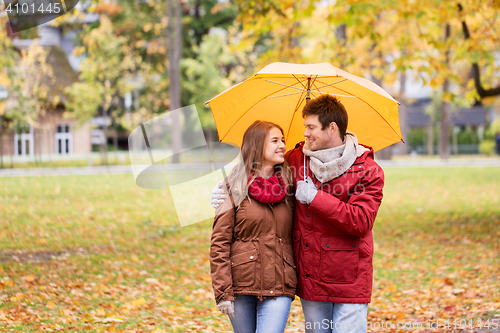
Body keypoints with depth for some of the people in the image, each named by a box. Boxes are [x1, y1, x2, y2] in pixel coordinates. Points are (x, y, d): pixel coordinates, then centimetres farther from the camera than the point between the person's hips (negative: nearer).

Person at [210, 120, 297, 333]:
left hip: (279, 286, 1)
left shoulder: (288, 187, 9)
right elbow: (219, 243, -4)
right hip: (241, 285, -1)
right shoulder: (235, 188, -1)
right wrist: (223, 292, -10)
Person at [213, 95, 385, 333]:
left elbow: (361, 222, -18)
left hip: (350, 284, -4)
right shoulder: (295, 160, 4)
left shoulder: (368, 171, -7)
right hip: (311, 281, 4)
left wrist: (315, 198, -17)